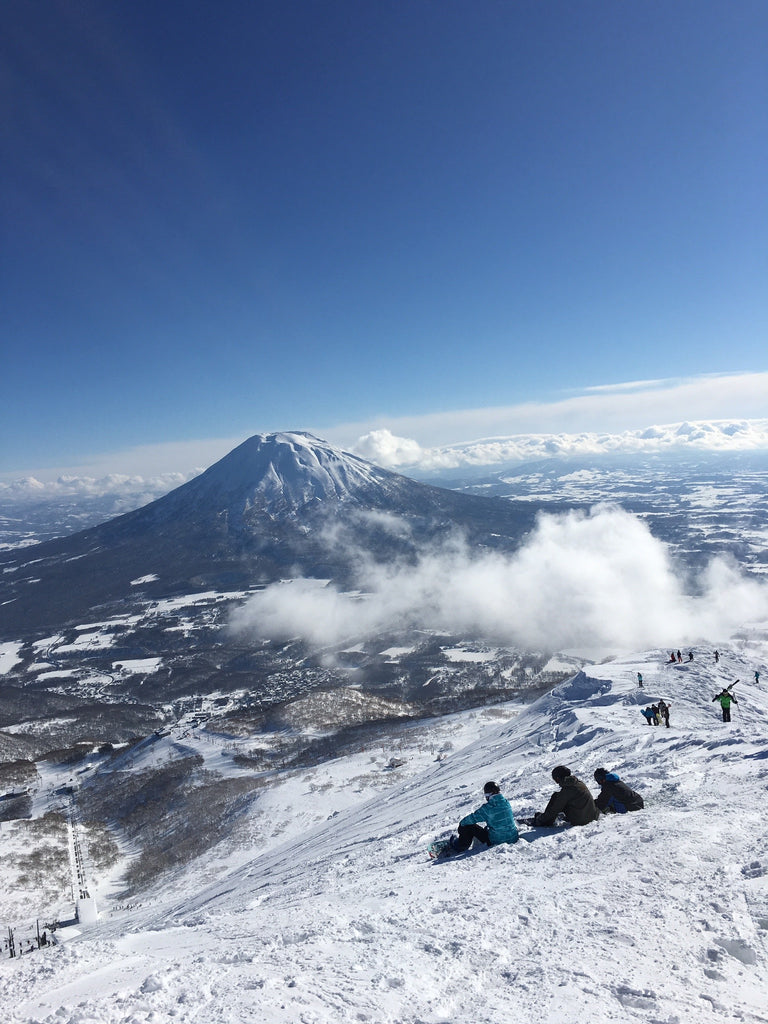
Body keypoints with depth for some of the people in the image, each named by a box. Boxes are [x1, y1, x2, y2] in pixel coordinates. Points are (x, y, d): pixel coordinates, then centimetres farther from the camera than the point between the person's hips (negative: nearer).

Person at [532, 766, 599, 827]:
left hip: (580, 820, -8)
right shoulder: (579, 782, 5)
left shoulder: (566, 790, -16)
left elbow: (555, 809, -10)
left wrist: (541, 819, 0)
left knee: (555, 797, 0)